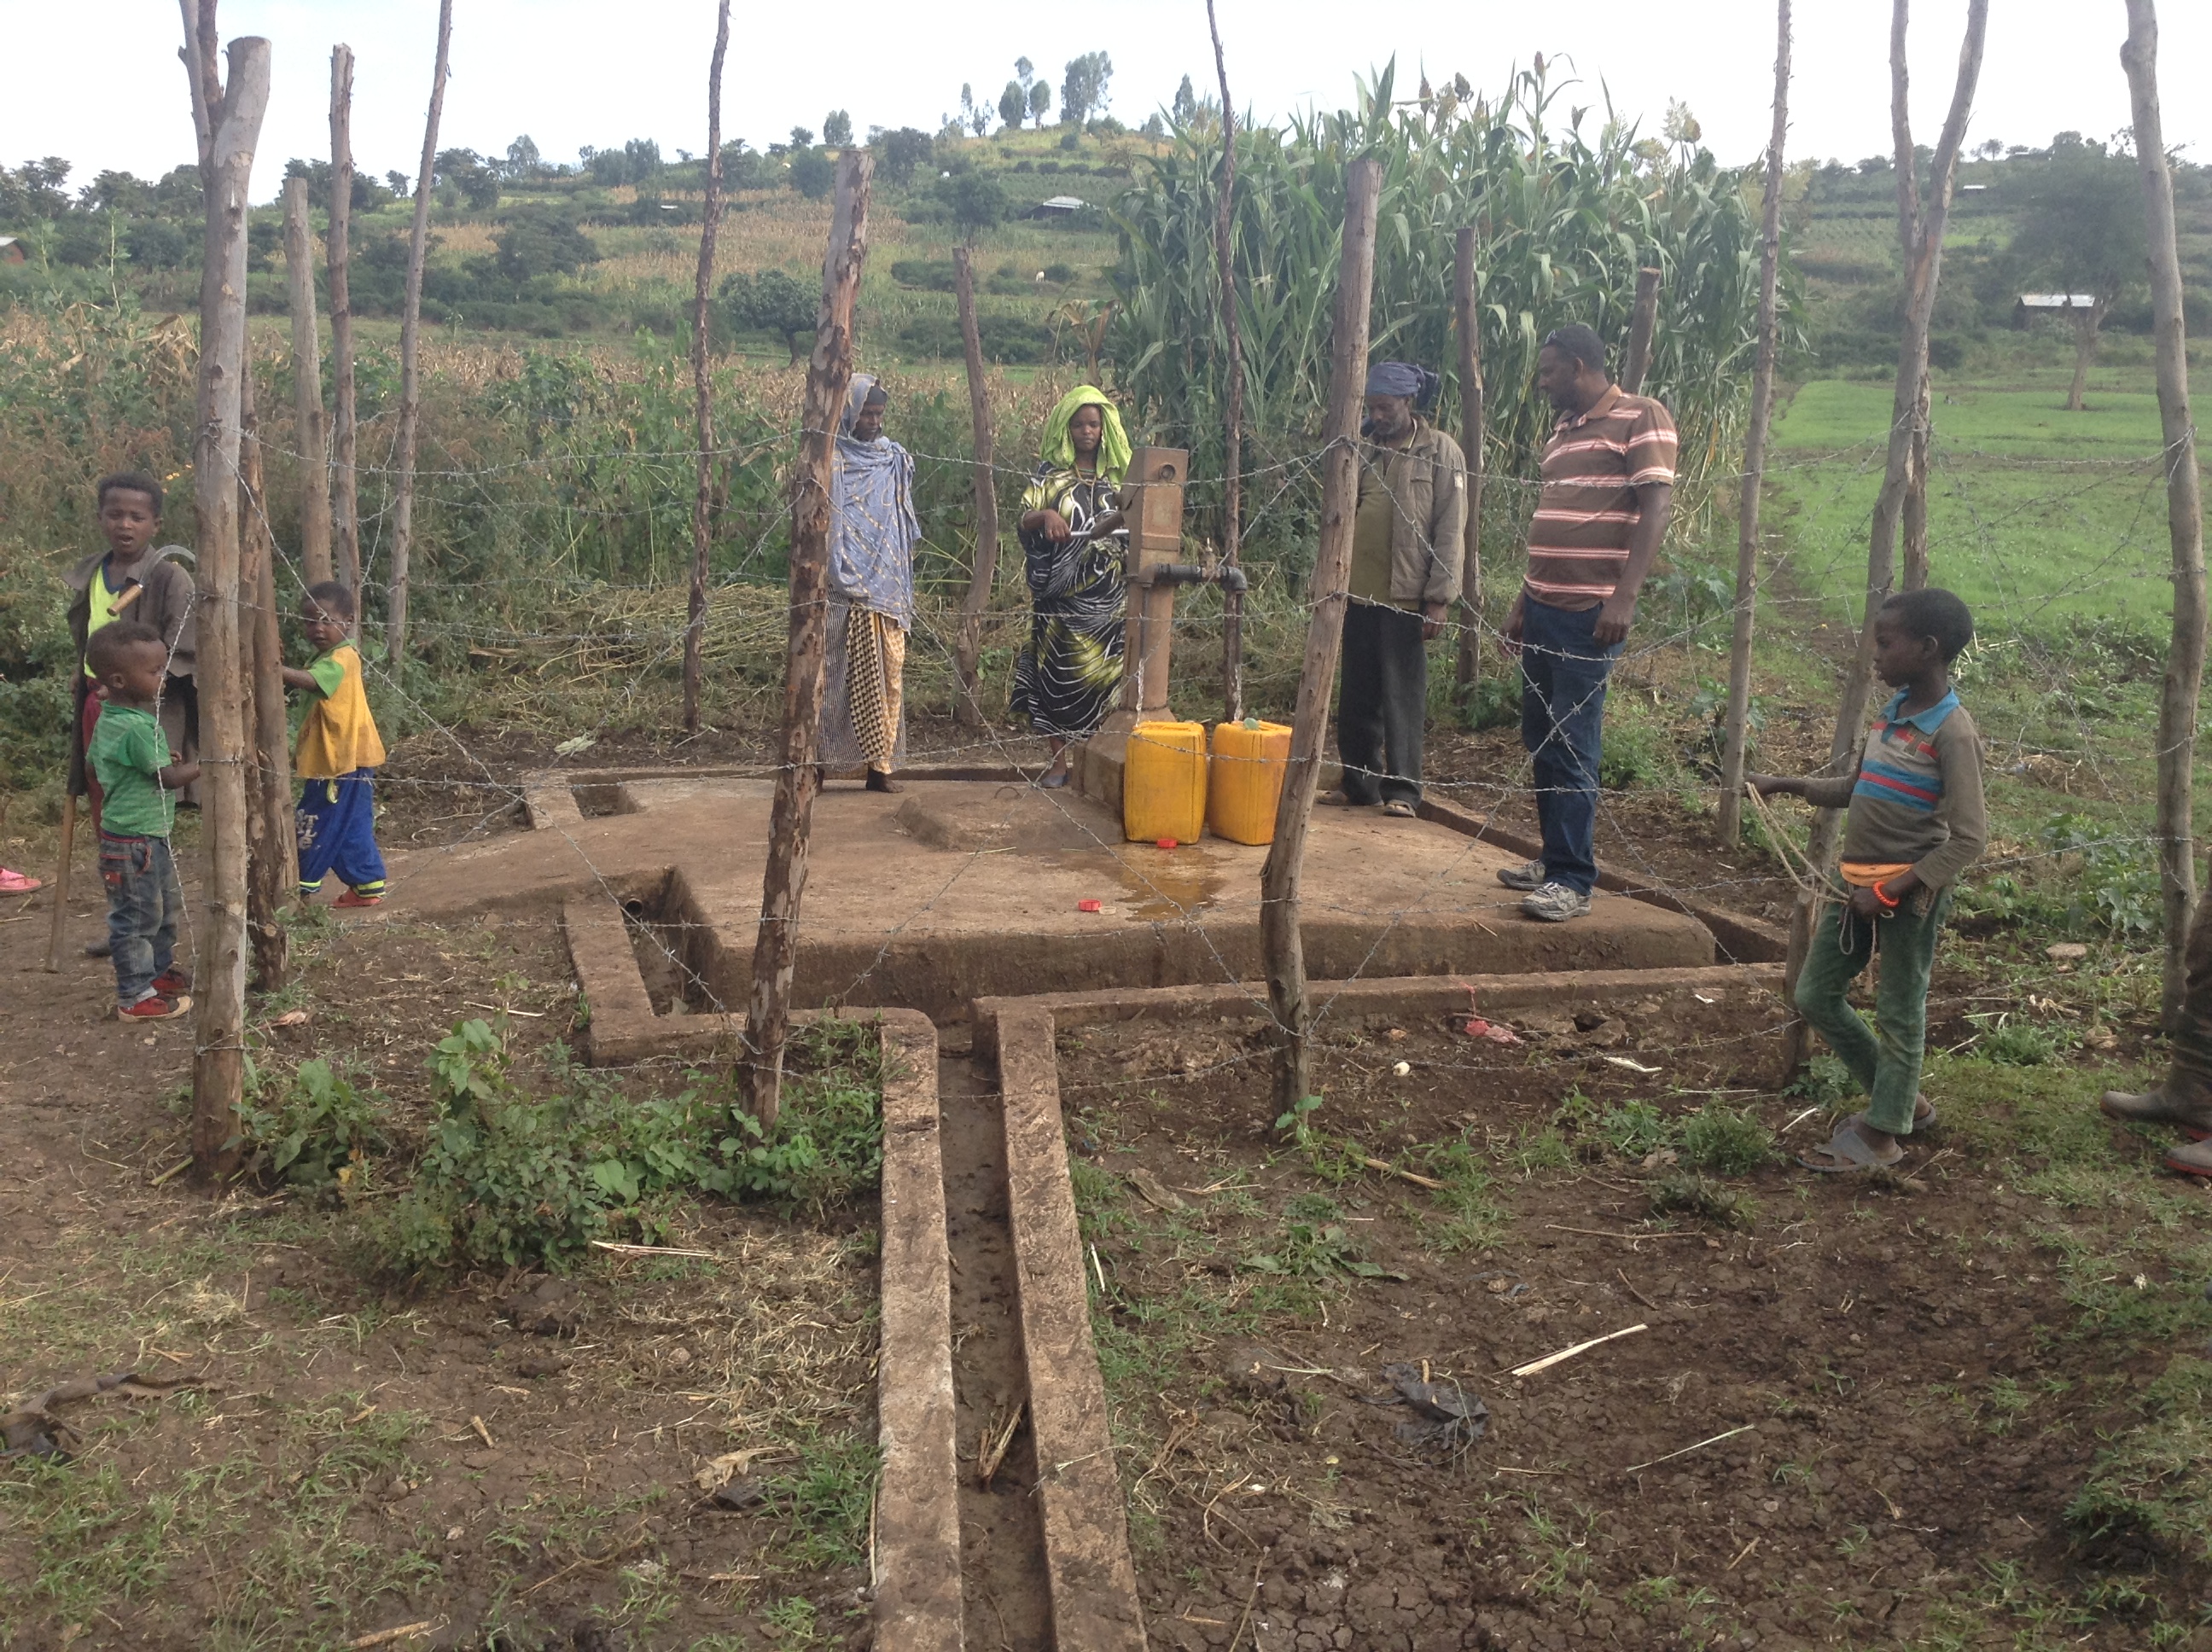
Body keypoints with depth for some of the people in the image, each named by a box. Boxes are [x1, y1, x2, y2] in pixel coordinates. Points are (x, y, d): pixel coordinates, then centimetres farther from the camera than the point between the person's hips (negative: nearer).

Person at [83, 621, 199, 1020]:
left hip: (150, 836, 10)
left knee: (166, 906, 22)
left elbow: (92, 763, 19)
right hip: (133, 842, -10)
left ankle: (160, 972, 36)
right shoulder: (136, 727, -25)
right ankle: (135, 996, 8)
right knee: (137, 917, 0)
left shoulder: (108, 720, 6)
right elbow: (171, 778, -21)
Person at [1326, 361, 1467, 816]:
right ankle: (1359, 784, 18)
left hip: (1406, 597, -5)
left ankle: (1402, 789, 4)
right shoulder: (1363, 451, 12)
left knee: (1403, 697, -2)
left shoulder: (1440, 452, -2)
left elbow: (1450, 530, -7)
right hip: (1359, 593, 5)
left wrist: (1439, 598, -13)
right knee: (1357, 697, 9)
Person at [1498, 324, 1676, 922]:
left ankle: (1573, 880, -4)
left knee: (1572, 744, -9)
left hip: (1591, 612, -8)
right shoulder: (1563, 431, 19)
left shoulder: (1642, 417, -5)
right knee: (1540, 738, 11)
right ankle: (1555, 858, 21)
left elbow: (1655, 507, -14)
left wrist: (1624, 597, -23)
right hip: (1544, 607, 8)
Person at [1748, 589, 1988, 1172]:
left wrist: (1890, 890, -21)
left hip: (1911, 894, -9)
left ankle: (1881, 1135, 18)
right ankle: (1901, 1100, 29)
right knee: (1816, 996, 14)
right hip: (1859, 885, 9)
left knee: (1899, 1013, 4)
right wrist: (1788, 785, 11)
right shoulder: (1892, 711, 8)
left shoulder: (1952, 732, -16)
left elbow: (1968, 837, -19)